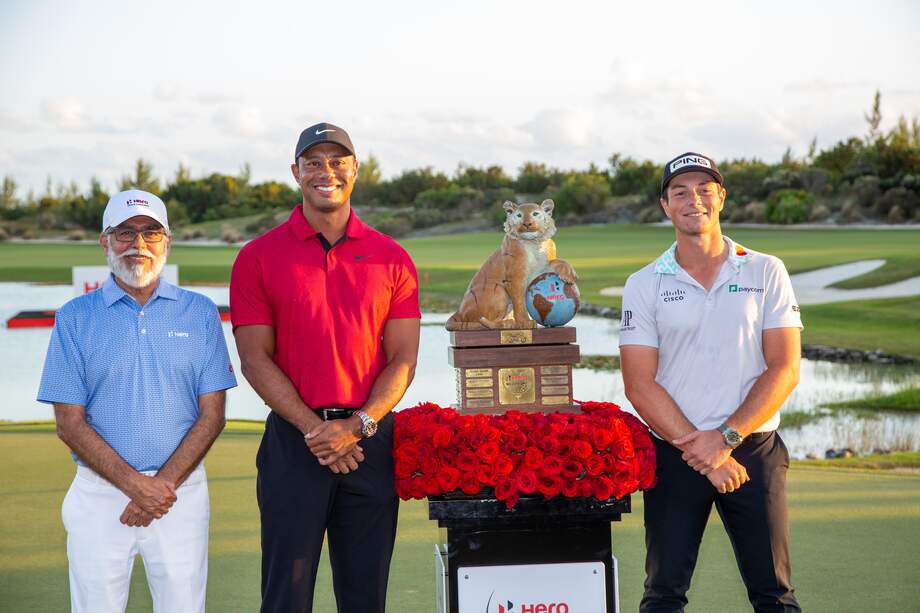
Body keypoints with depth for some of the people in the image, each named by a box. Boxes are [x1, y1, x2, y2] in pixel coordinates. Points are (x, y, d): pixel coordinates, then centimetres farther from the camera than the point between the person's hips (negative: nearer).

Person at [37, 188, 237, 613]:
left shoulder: (199, 313, 7)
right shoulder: (75, 318, 4)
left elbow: (212, 415, 2)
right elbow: (70, 424, -1)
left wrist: (164, 483, -10)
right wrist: (135, 485, -12)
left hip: (182, 490, 1)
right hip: (100, 493, 0)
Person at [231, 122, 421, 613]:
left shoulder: (391, 259, 6)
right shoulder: (259, 257, 2)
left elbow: (402, 360, 3)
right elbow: (255, 359, -3)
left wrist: (357, 427, -11)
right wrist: (313, 430, -12)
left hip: (371, 439, 2)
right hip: (293, 439, -2)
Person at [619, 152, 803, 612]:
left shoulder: (766, 273, 5)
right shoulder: (644, 285, 4)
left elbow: (784, 370, -2)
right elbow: (640, 385, -3)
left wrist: (726, 438, -13)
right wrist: (698, 450, -13)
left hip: (754, 451, 0)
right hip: (674, 455, 0)